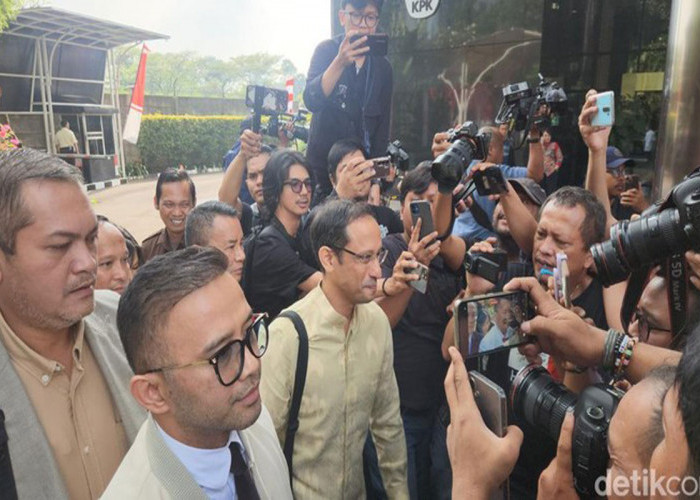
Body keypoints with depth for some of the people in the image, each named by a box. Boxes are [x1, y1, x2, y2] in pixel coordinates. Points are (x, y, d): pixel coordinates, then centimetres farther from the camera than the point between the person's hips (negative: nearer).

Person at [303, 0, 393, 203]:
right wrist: (340, 63, -33)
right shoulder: (326, 51, -4)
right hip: (324, 161, -2)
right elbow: (311, 101, -19)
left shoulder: (383, 67, 4)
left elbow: (383, 124, 9)